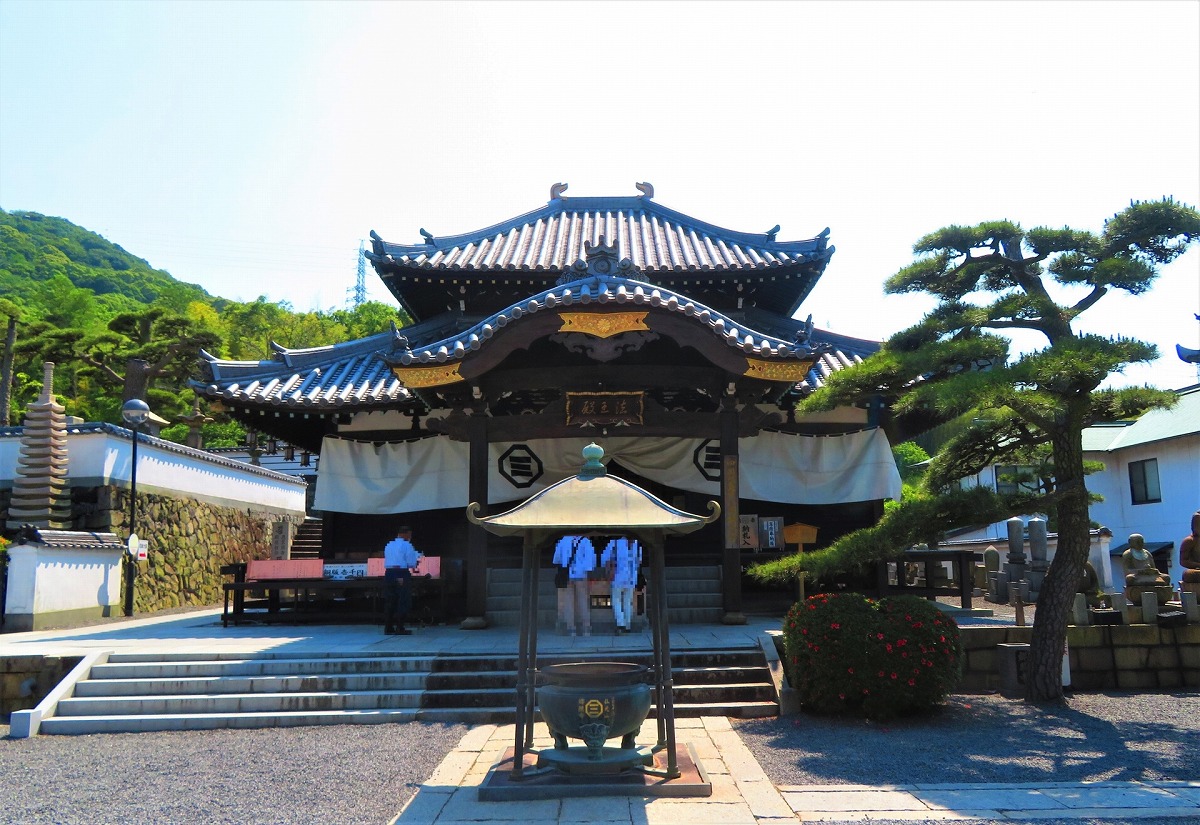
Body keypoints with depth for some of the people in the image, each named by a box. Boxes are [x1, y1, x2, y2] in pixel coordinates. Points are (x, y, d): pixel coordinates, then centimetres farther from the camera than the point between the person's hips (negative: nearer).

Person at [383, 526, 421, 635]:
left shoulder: (388, 545, 15)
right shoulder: (407, 545, -4)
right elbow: (411, 563, -8)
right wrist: (417, 561, 15)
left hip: (389, 573, 6)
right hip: (402, 575, -6)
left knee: (389, 601, 10)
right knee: (403, 602, 0)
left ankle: (388, 627, 11)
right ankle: (400, 628, -3)